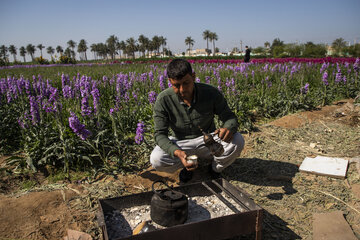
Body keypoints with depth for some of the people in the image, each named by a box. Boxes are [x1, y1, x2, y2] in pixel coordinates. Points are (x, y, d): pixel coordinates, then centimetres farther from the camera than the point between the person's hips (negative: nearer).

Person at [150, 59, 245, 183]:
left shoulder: (211, 93, -18)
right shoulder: (163, 100, -19)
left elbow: (230, 117, -9)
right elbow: (160, 134, -17)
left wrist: (228, 128, -36)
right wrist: (177, 152, -37)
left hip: (209, 140, 1)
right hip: (181, 143, 0)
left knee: (237, 141, -27)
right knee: (156, 160, -29)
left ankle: (215, 168, 4)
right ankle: (188, 165, 4)